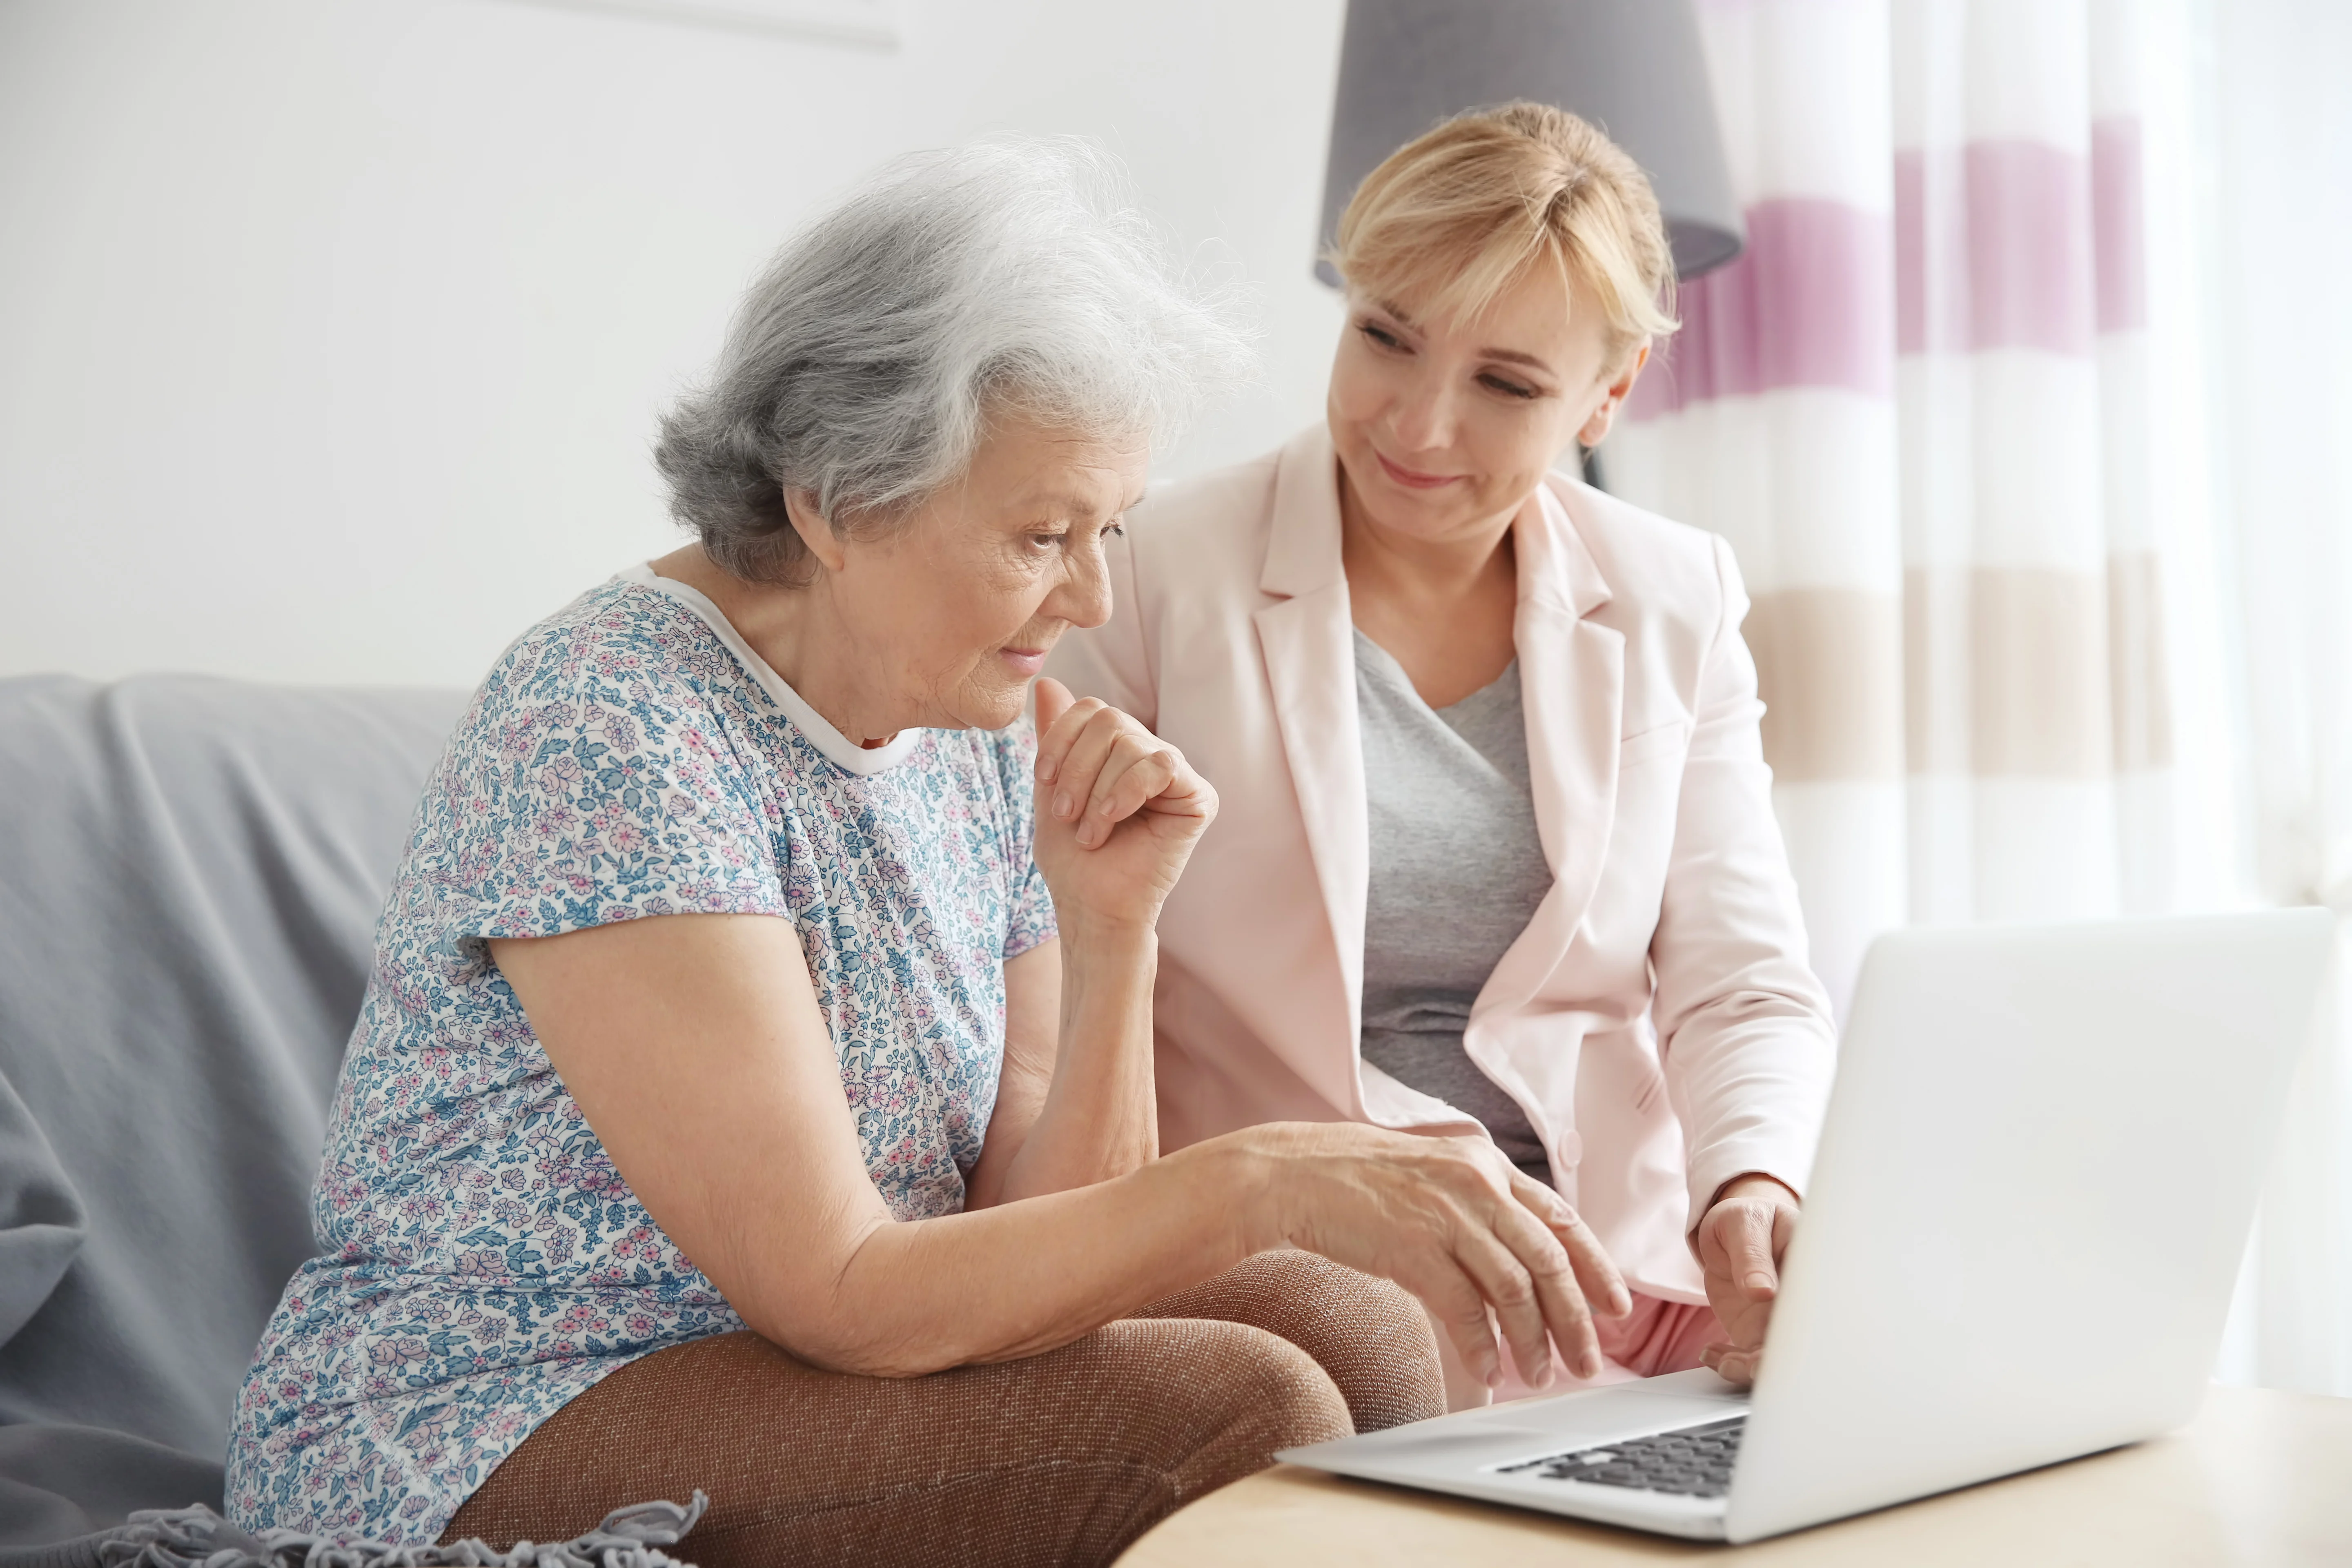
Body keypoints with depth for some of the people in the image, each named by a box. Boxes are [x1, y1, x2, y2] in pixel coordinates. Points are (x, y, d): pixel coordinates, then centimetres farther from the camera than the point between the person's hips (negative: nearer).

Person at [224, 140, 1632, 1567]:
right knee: (1226, 1420, -25)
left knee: (1353, 1336, -14)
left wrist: (1112, 926, -13)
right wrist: (1260, 1182, -32)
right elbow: (831, 1297, -25)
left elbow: (1034, 1231, 0)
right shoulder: (609, 736, -21)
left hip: (785, 1363, 7)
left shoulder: (987, 734, 3)